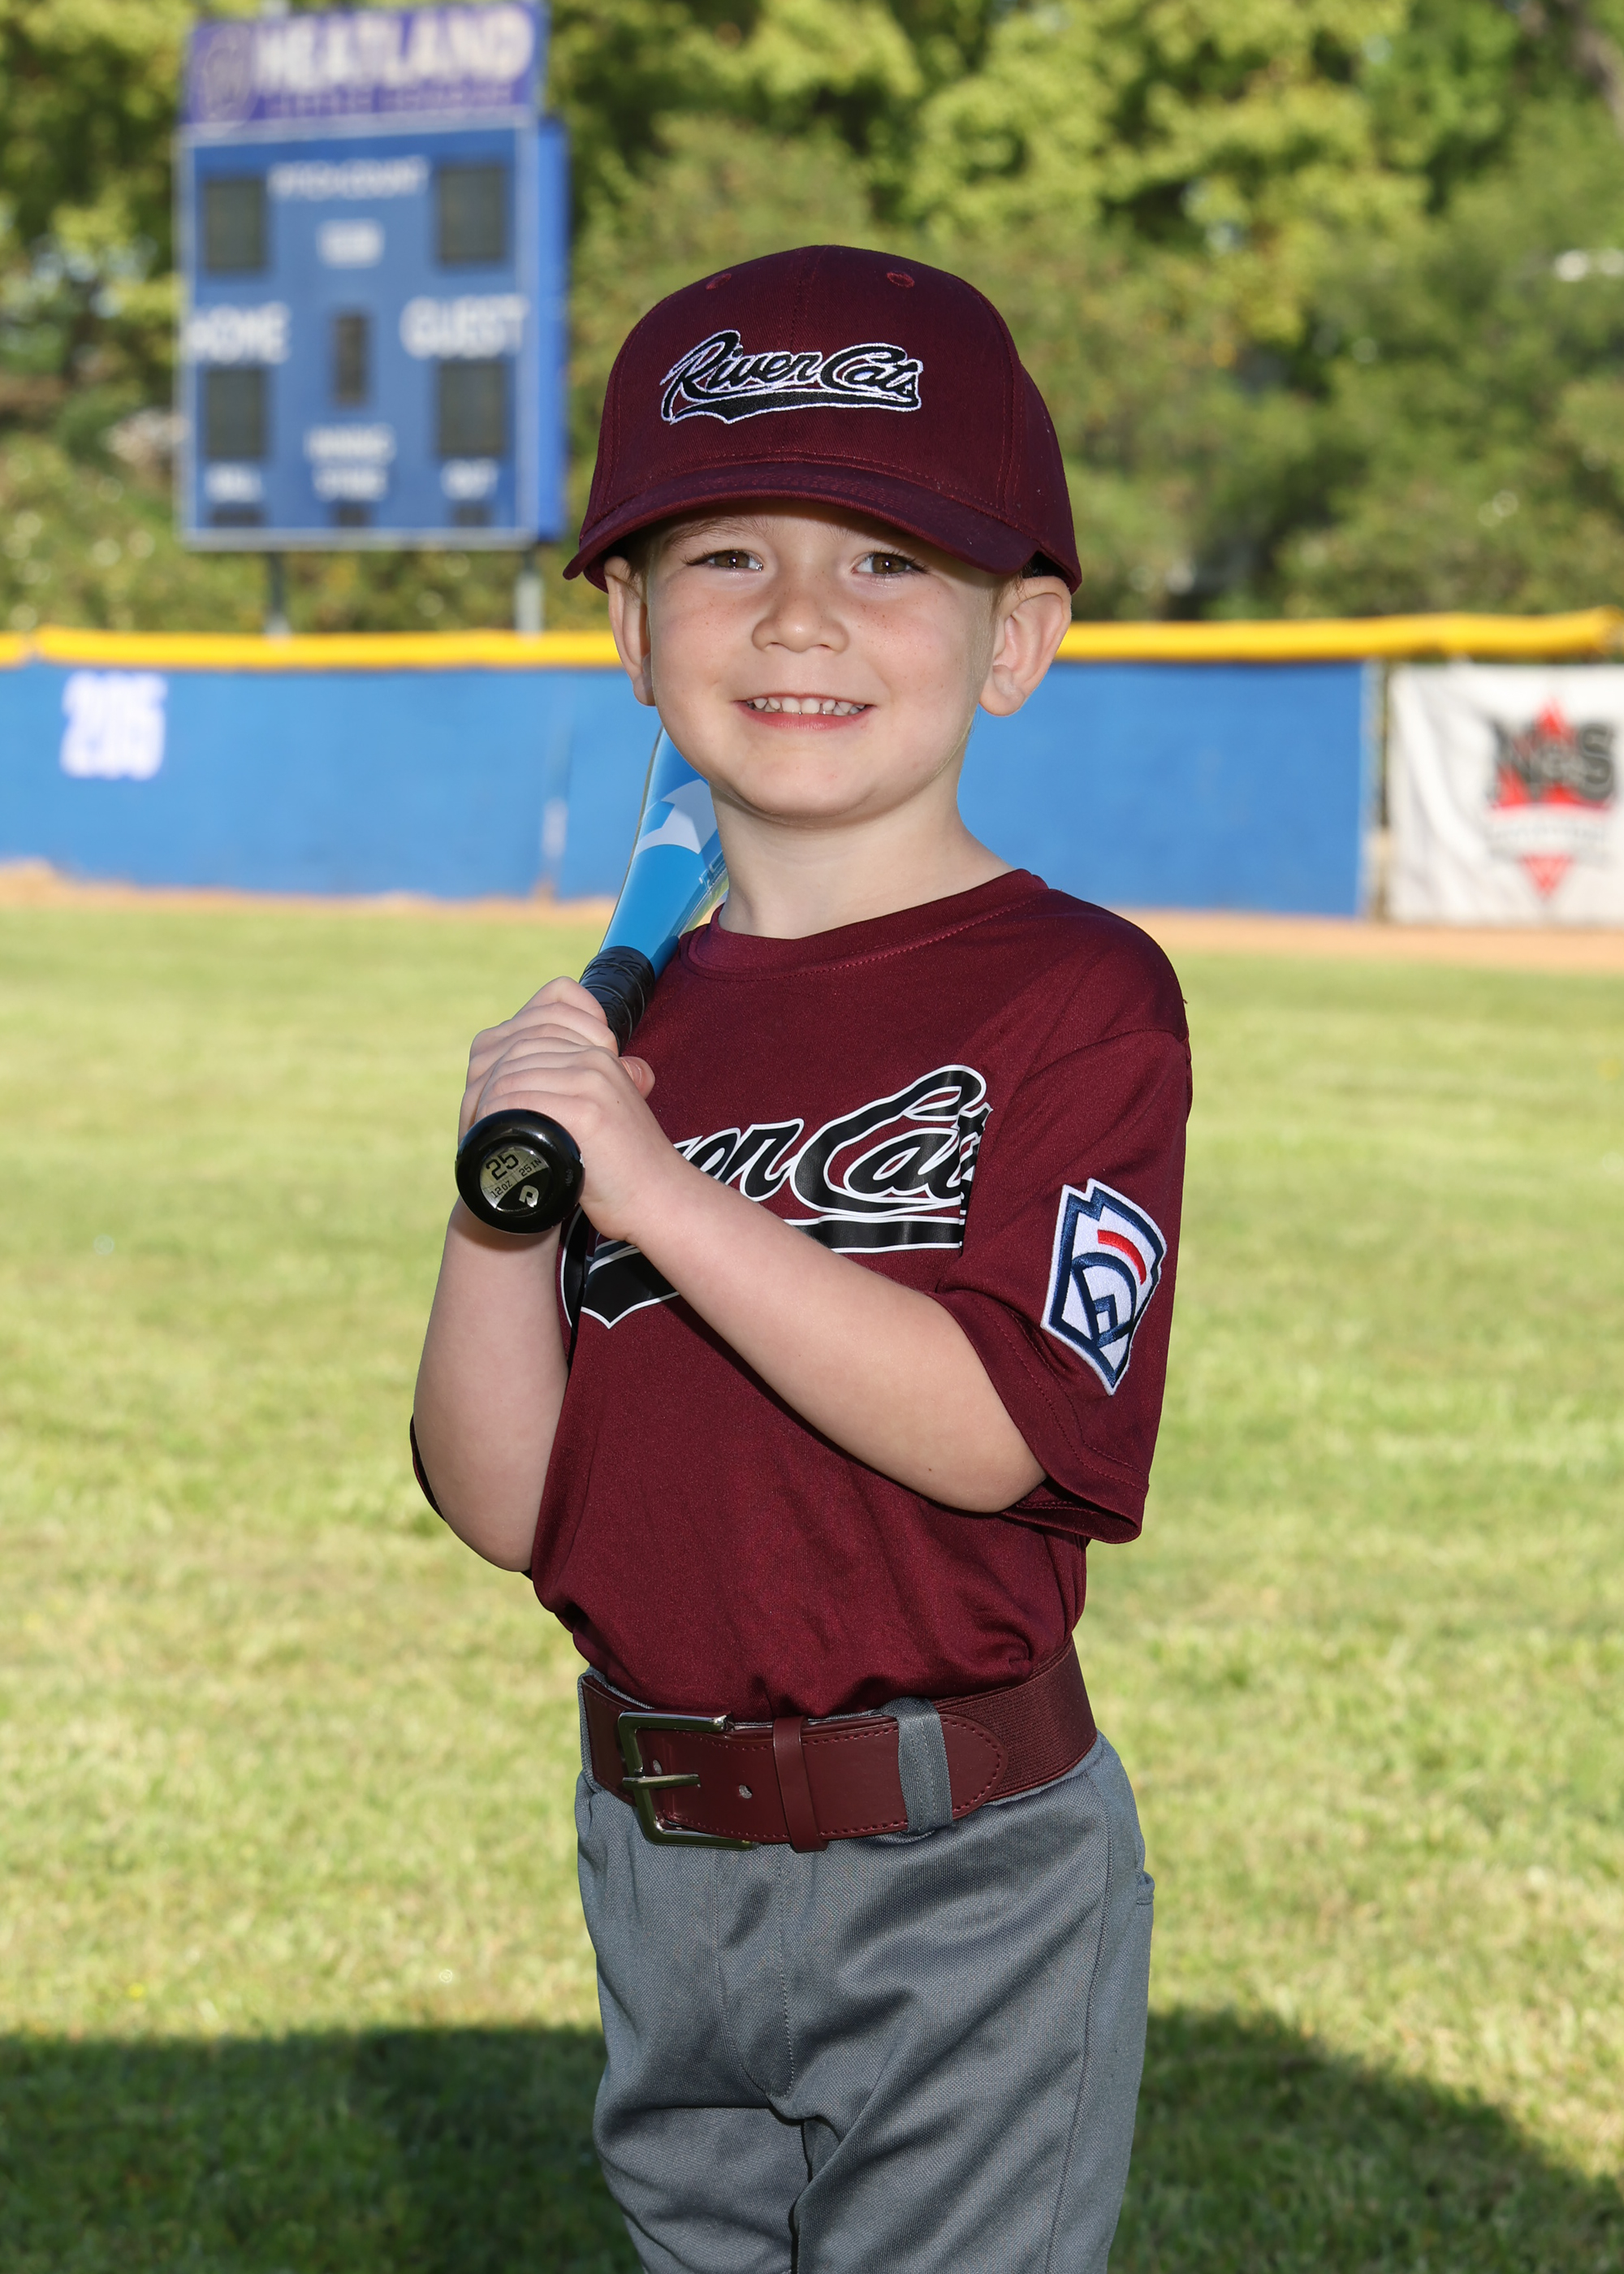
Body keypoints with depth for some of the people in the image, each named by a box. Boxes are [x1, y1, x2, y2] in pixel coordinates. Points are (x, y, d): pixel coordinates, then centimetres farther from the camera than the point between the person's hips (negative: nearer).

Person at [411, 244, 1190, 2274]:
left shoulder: (1076, 996, -11)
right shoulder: (628, 1025, 6)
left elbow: (993, 1426, -23)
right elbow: (507, 1508, 1)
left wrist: (659, 1192, -27)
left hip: (960, 1879, -6)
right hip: (656, 1858, 6)